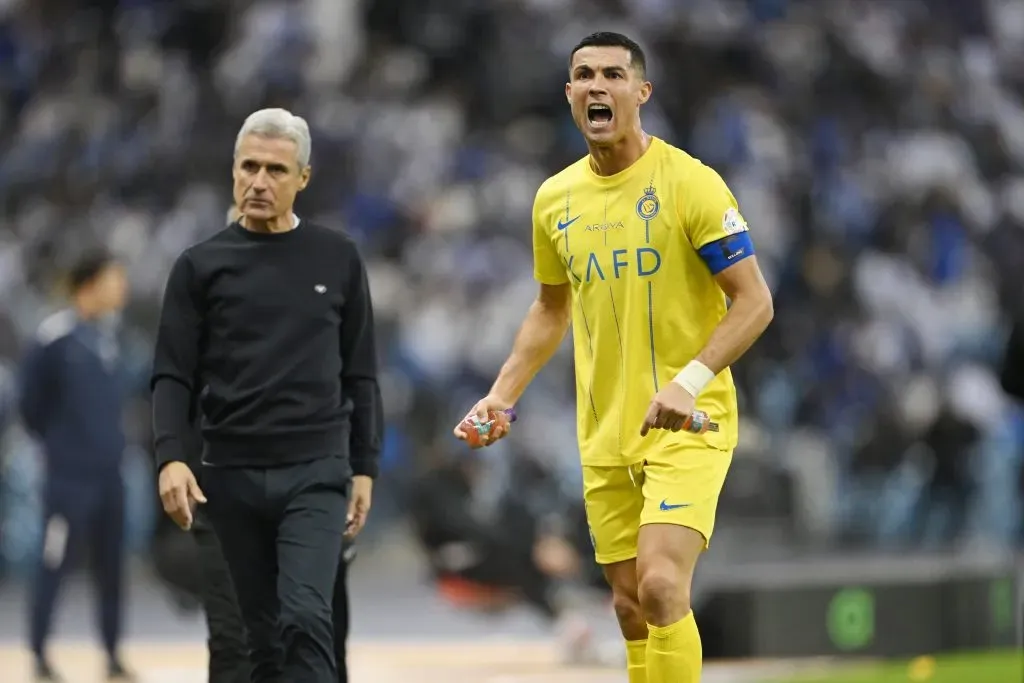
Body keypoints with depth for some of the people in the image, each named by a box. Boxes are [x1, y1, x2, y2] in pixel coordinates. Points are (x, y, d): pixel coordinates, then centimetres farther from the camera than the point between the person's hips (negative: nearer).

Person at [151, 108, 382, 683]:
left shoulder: (338, 259, 6)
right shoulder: (202, 266, 5)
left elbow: (360, 374, 10)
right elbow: (174, 376, 2)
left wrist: (365, 467, 4)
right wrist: (171, 457, -14)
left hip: (315, 473, -1)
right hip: (232, 475, 1)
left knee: (306, 618, -18)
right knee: (264, 633, 8)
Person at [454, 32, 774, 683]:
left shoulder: (690, 183, -11)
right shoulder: (555, 198, 7)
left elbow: (754, 302, -12)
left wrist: (689, 381, -25)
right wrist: (502, 396, 11)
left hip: (689, 426, -6)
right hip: (604, 436, 6)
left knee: (661, 585, -21)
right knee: (631, 606, 8)